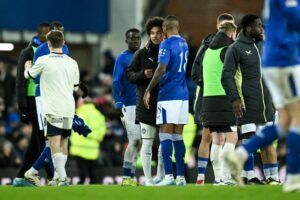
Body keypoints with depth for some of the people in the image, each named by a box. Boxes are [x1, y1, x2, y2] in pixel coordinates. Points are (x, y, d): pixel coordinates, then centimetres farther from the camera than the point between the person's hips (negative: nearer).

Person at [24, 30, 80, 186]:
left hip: (53, 109, -5)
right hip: (69, 108, 5)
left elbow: (28, 75, 11)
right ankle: (58, 176, 23)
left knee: (54, 144, -8)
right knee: (63, 144, 15)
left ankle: (62, 177, -19)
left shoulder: (43, 61, -6)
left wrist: (28, 66, 34)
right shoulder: (72, 62, 7)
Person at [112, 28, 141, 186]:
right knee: (135, 140, -13)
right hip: (129, 106, -6)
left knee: (138, 141, 4)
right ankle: (127, 176, -6)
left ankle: (130, 176, 9)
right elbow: (116, 83, -8)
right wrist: (118, 104, -19)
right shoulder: (122, 59, -2)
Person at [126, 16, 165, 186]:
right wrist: (143, 74, -16)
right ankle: (148, 178, 2)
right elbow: (129, 74, 2)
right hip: (147, 104, -2)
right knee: (147, 143, -2)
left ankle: (161, 176, 19)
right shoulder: (142, 54, 2)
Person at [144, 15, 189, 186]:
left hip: (168, 95, -7)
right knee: (178, 136, 9)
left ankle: (169, 176, -13)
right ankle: (181, 177, 7)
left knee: (165, 135, -6)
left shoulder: (166, 44, -9)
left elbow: (161, 69, -18)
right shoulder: (184, 43, 14)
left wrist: (148, 90, -12)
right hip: (183, 94, 7)